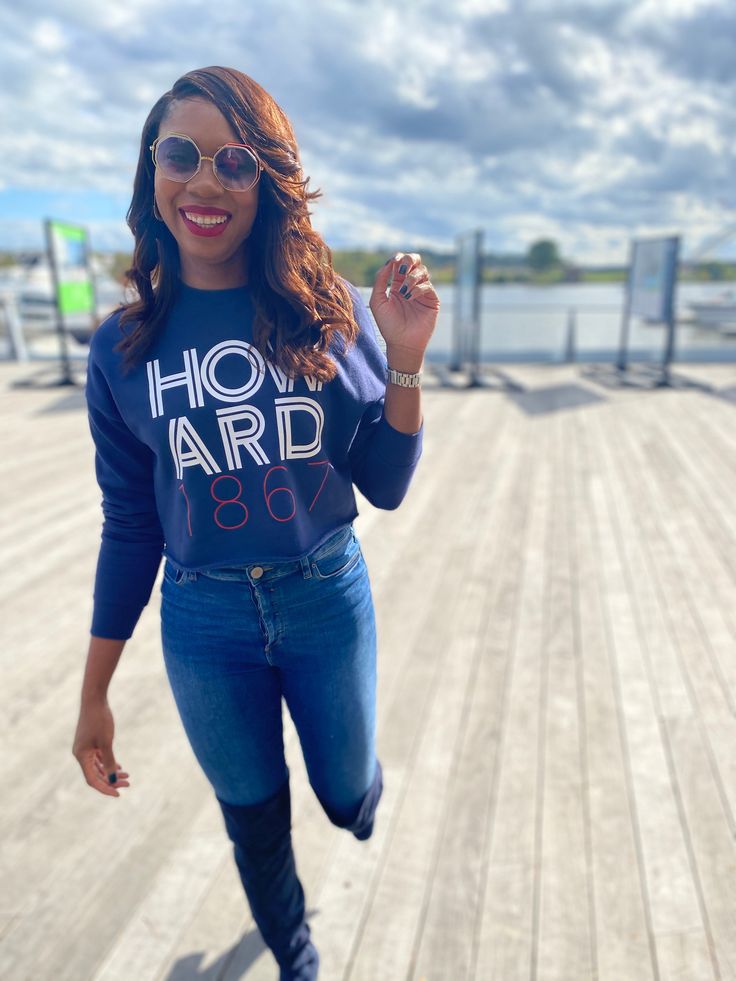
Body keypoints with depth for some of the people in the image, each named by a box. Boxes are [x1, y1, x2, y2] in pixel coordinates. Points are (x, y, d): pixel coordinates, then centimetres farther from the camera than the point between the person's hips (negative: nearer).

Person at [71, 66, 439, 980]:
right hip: (205, 619, 1)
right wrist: (93, 695, 3)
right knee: (255, 819, 22)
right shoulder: (123, 347, -6)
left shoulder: (330, 313, -8)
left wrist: (406, 359, -19)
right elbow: (129, 526, 0)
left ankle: (362, 788, 65)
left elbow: (385, 485, -5)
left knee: (346, 793, 23)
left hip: (329, 597, 0)